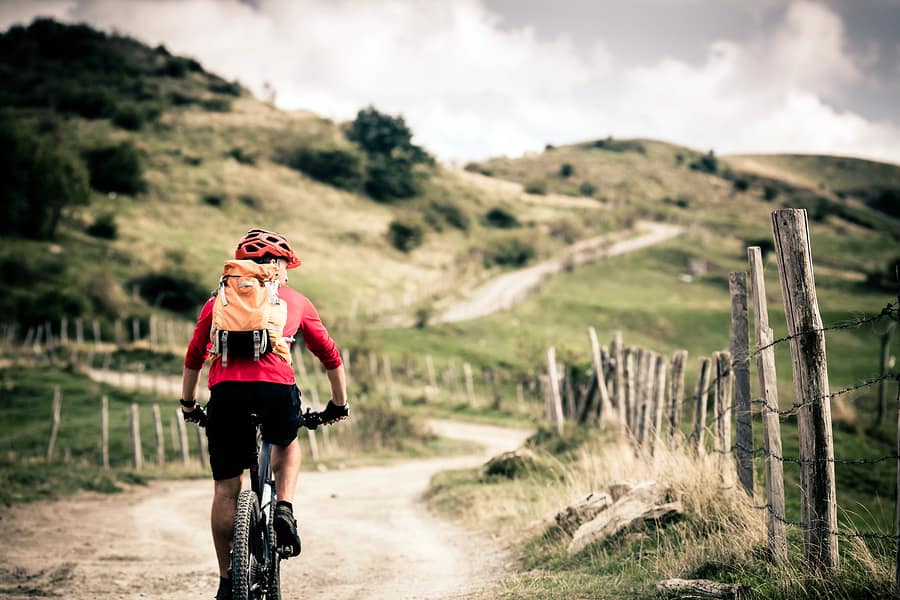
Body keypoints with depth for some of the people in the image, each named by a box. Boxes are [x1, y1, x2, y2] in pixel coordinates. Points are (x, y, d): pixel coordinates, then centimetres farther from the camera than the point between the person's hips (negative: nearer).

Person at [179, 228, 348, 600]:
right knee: (287, 444, 32)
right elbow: (330, 356, 29)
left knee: (226, 489, 11)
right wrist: (339, 404, 41)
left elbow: (193, 357, 28)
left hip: (226, 390, 1)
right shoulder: (295, 301, 24)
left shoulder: (219, 300, 26)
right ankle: (284, 510, 10)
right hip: (276, 387, -1)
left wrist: (188, 405, 41)